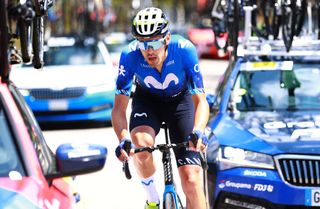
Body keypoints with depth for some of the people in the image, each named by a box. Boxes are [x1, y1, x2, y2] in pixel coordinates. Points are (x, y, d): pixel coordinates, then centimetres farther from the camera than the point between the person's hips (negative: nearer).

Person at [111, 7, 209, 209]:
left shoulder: (184, 50, -32)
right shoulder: (130, 56, -30)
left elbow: (201, 101, -31)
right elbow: (119, 106, -28)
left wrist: (197, 132, -51)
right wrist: (123, 139, -48)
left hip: (180, 100, 0)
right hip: (147, 101, 1)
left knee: (191, 180, -13)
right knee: (140, 144, -33)